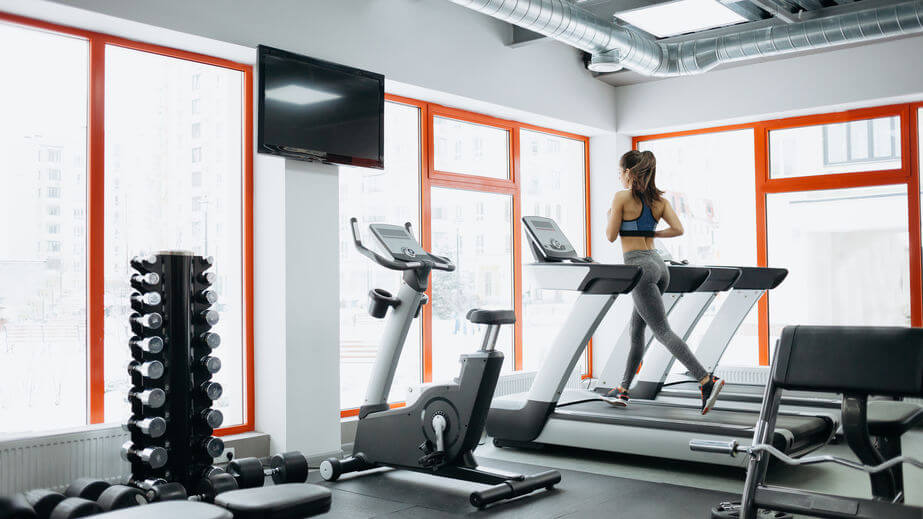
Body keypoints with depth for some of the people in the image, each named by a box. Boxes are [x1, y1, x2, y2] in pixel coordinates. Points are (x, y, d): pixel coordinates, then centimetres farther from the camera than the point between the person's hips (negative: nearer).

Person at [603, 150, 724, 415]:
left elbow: (611, 236, -3)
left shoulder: (622, 197, -7)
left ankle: (707, 380, -19)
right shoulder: (659, 199, 11)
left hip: (639, 266, -8)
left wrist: (610, 216, 17)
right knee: (636, 329, 15)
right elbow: (678, 229, 2)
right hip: (657, 264, 8)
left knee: (662, 331, -9)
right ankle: (623, 390, 22)